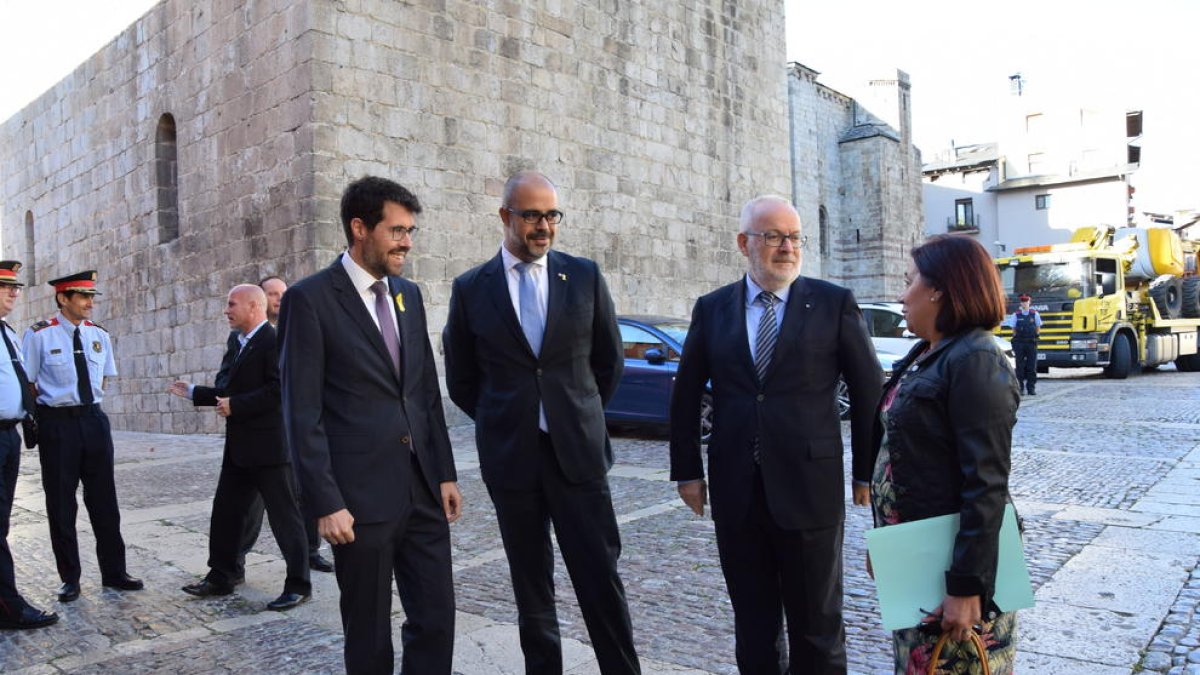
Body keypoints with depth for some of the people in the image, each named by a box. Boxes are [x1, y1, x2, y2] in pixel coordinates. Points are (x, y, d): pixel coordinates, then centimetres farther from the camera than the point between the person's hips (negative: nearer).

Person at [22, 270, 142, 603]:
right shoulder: (39, 335, -8)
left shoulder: (99, 335, 5)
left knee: (103, 499, 8)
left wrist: (88, 405, 8)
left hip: (94, 419, 4)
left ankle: (113, 572, 19)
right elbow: (28, 383, -2)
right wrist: (44, 417, -1)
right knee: (61, 503, 6)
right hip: (57, 423, -4)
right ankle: (70, 578, 20)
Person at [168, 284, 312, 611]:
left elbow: (278, 390, -24)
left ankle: (298, 584, 10)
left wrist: (235, 405, -19)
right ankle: (220, 577, 31)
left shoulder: (275, 341, -15)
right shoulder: (236, 342, 14)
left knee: (285, 516, 0)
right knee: (224, 511, 16)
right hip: (239, 447, 9)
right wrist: (194, 393, 9)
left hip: (269, 447, -9)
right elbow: (227, 389, 17)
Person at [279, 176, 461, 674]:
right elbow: (302, 414, -11)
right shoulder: (310, 299, -8)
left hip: (423, 489, 6)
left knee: (436, 621, 10)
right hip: (361, 496, -5)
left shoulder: (409, 295, 11)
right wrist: (325, 503, -14)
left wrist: (445, 473, 10)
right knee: (368, 635, 11)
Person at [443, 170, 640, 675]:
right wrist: (503, 424, 8)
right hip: (511, 458, 1)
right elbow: (461, 380, 10)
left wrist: (582, 417, 11)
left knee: (601, 579, 2)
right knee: (531, 586, 12)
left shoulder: (585, 276, 2)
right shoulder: (471, 289, 0)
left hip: (578, 452, 0)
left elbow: (609, 360, 11)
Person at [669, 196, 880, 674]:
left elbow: (868, 394, 1)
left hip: (810, 489, -2)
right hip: (736, 492, 3)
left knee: (817, 624, 12)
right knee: (753, 623, 17)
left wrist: (867, 472, -1)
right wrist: (687, 471, 5)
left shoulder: (835, 304, -3)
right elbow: (685, 396, 8)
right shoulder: (712, 309, 4)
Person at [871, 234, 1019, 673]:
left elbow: (987, 484, -23)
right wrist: (884, 540, 17)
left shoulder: (973, 361, -19)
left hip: (949, 561, -9)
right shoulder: (925, 356, 9)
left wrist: (967, 586, -24)